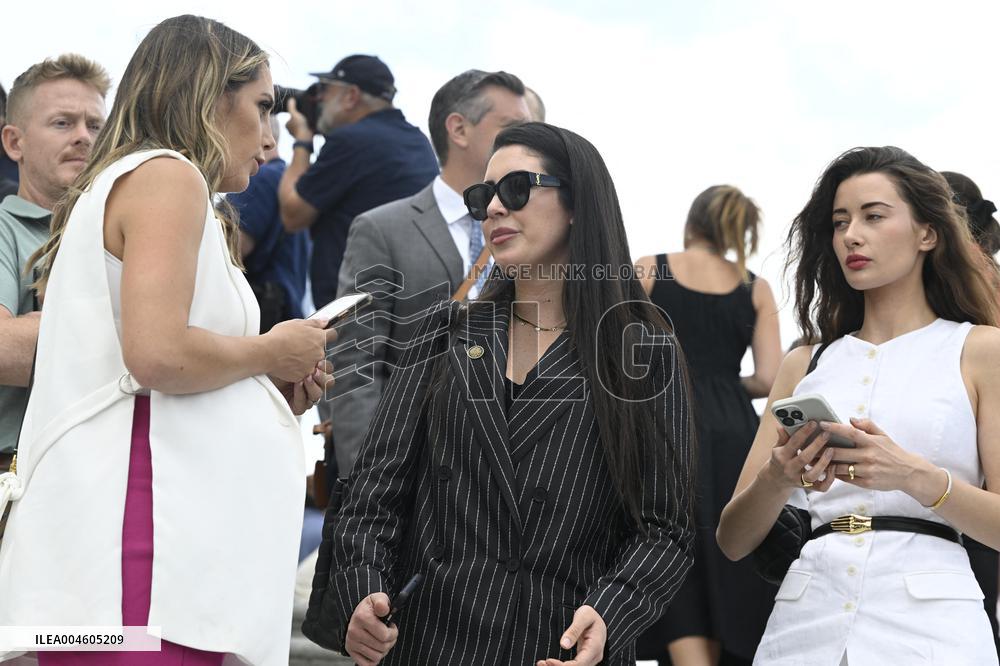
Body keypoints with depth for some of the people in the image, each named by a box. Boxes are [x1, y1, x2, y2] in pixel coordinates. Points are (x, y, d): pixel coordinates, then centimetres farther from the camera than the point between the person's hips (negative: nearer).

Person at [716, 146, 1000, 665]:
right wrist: (776, 481, -12)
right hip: (808, 617, 3)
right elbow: (734, 540, 8)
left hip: (928, 621, -3)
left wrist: (913, 475, -19)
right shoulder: (804, 365, 13)